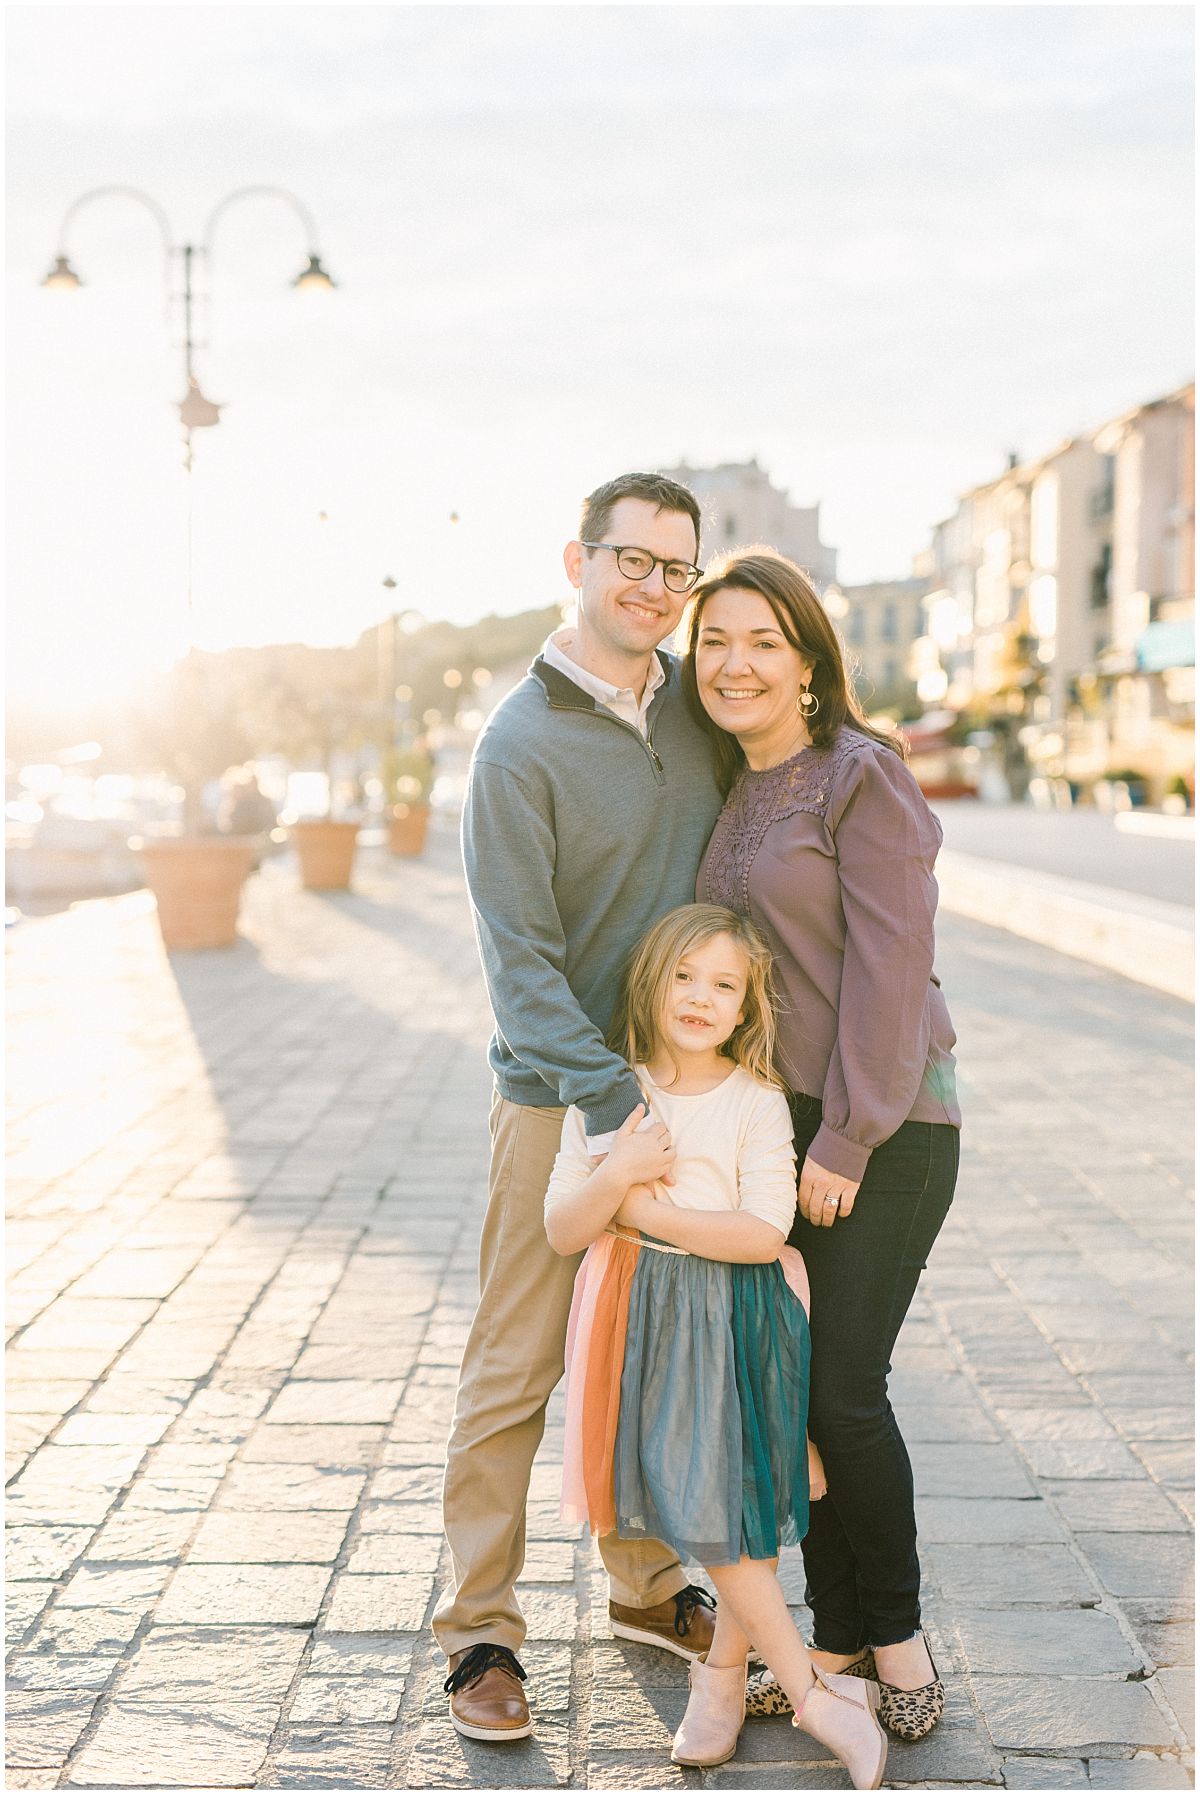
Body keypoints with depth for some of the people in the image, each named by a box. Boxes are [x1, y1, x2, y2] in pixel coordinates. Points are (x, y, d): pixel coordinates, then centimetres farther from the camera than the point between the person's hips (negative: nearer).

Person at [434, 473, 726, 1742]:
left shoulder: (699, 702, 4)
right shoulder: (521, 743, -13)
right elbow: (520, 957, -16)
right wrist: (611, 1104, -25)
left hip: (681, 1084, 5)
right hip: (560, 1098, -5)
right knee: (515, 1368, 1)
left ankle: (647, 1586, 30)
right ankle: (479, 1626, 13)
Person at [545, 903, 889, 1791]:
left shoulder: (756, 1102, -7)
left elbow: (765, 1233, -15)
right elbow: (561, 1231, -1)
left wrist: (651, 1213, -15)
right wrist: (618, 1174, -19)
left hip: (737, 1321, -2)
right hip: (648, 1321, 2)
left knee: (740, 1500, 0)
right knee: (701, 1506, -1)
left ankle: (726, 1668, 25)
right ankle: (812, 1690, 10)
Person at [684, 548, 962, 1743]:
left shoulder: (862, 776, -11)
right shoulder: (733, 794, 12)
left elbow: (888, 966, -15)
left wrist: (847, 1139, -16)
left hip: (884, 1128, -7)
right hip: (771, 1123, 7)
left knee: (843, 1390, -5)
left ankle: (897, 1632, 16)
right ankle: (838, 1639, 20)